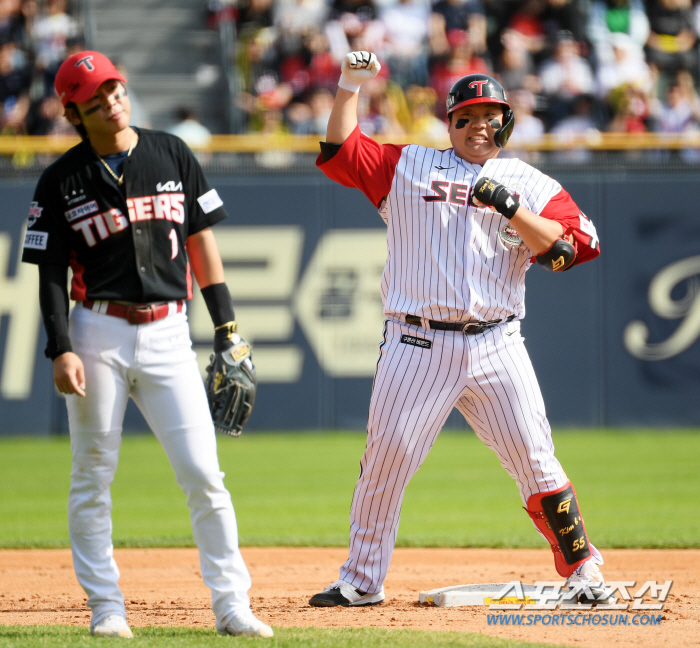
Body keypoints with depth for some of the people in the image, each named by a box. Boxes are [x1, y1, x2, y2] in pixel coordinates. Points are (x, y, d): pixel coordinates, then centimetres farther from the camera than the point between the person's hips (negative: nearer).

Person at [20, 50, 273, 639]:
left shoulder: (172, 155, 7)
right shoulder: (62, 182, 1)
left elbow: (201, 240, 11)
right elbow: (52, 273, 2)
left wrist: (227, 327, 6)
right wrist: (61, 348, -10)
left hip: (168, 335, 1)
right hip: (100, 336, -1)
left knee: (203, 473, -5)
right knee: (94, 476, 2)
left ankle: (231, 604, -2)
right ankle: (106, 606, 11)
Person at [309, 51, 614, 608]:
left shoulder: (530, 185, 11)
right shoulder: (407, 167, 13)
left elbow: (566, 248, -2)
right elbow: (339, 152, 8)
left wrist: (510, 209, -13)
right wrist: (350, 85, 2)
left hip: (496, 347, 0)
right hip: (417, 346, 0)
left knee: (535, 460, -3)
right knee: (387, 455, -6)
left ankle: (582, 571, 8)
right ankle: (362, 579, 4)